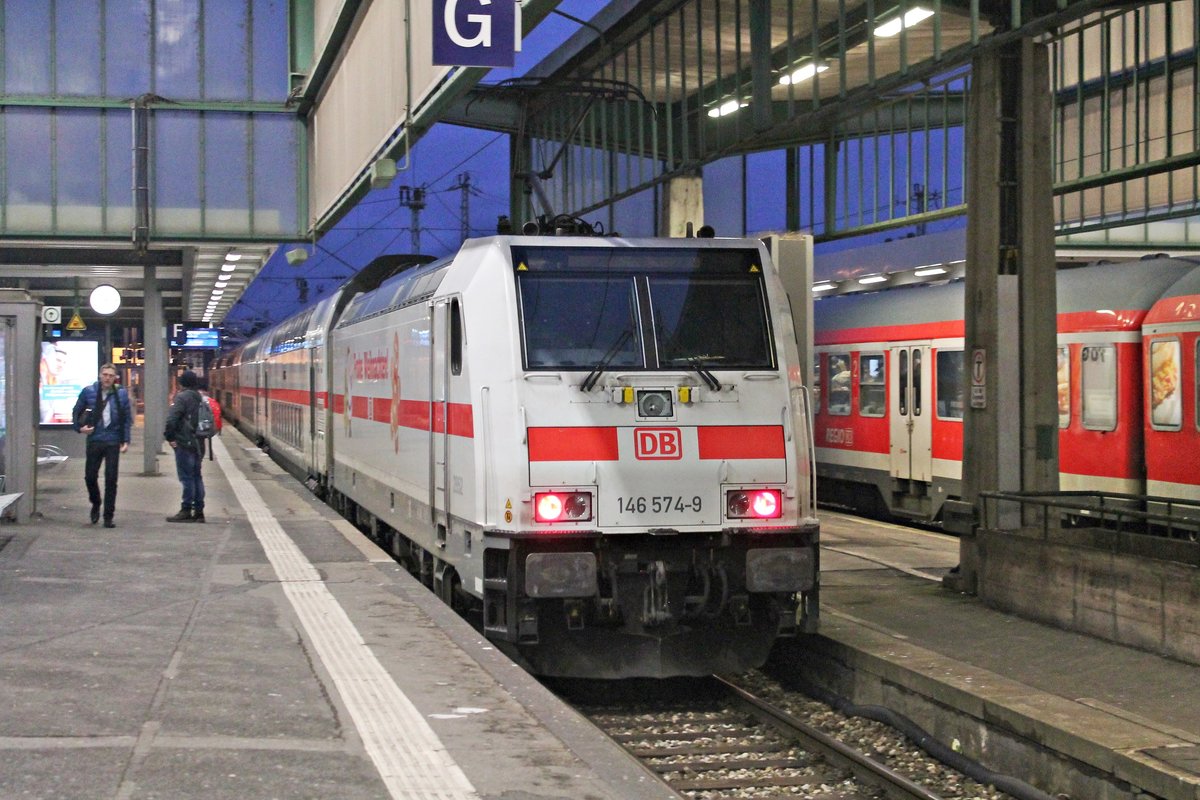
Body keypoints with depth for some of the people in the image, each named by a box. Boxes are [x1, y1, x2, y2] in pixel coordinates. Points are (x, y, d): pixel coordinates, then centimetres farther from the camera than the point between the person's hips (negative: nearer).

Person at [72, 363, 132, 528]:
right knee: (90, 476, 3)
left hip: (113, 442, -1)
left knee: (111, 479, -1)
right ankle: (95, 504, 32)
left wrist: (126, 441, -1)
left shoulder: (121, 394, 3)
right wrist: (79, 427, -6)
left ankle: (108, 516, 7)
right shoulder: (89, 392, 2)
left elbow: (128, 418, 6)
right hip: (94, 440, 1)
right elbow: (76, 412, 11)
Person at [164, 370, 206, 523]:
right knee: (196, 476, 12)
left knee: (187, 477, -6)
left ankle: (186, 511, -5)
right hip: (198, 444, 8)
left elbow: (171, 419, -20)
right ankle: (198, 511, 13)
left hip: (184, 443, -8)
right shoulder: (201, 399, 13)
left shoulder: (182, 397, -11)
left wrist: (169, 437, -10)